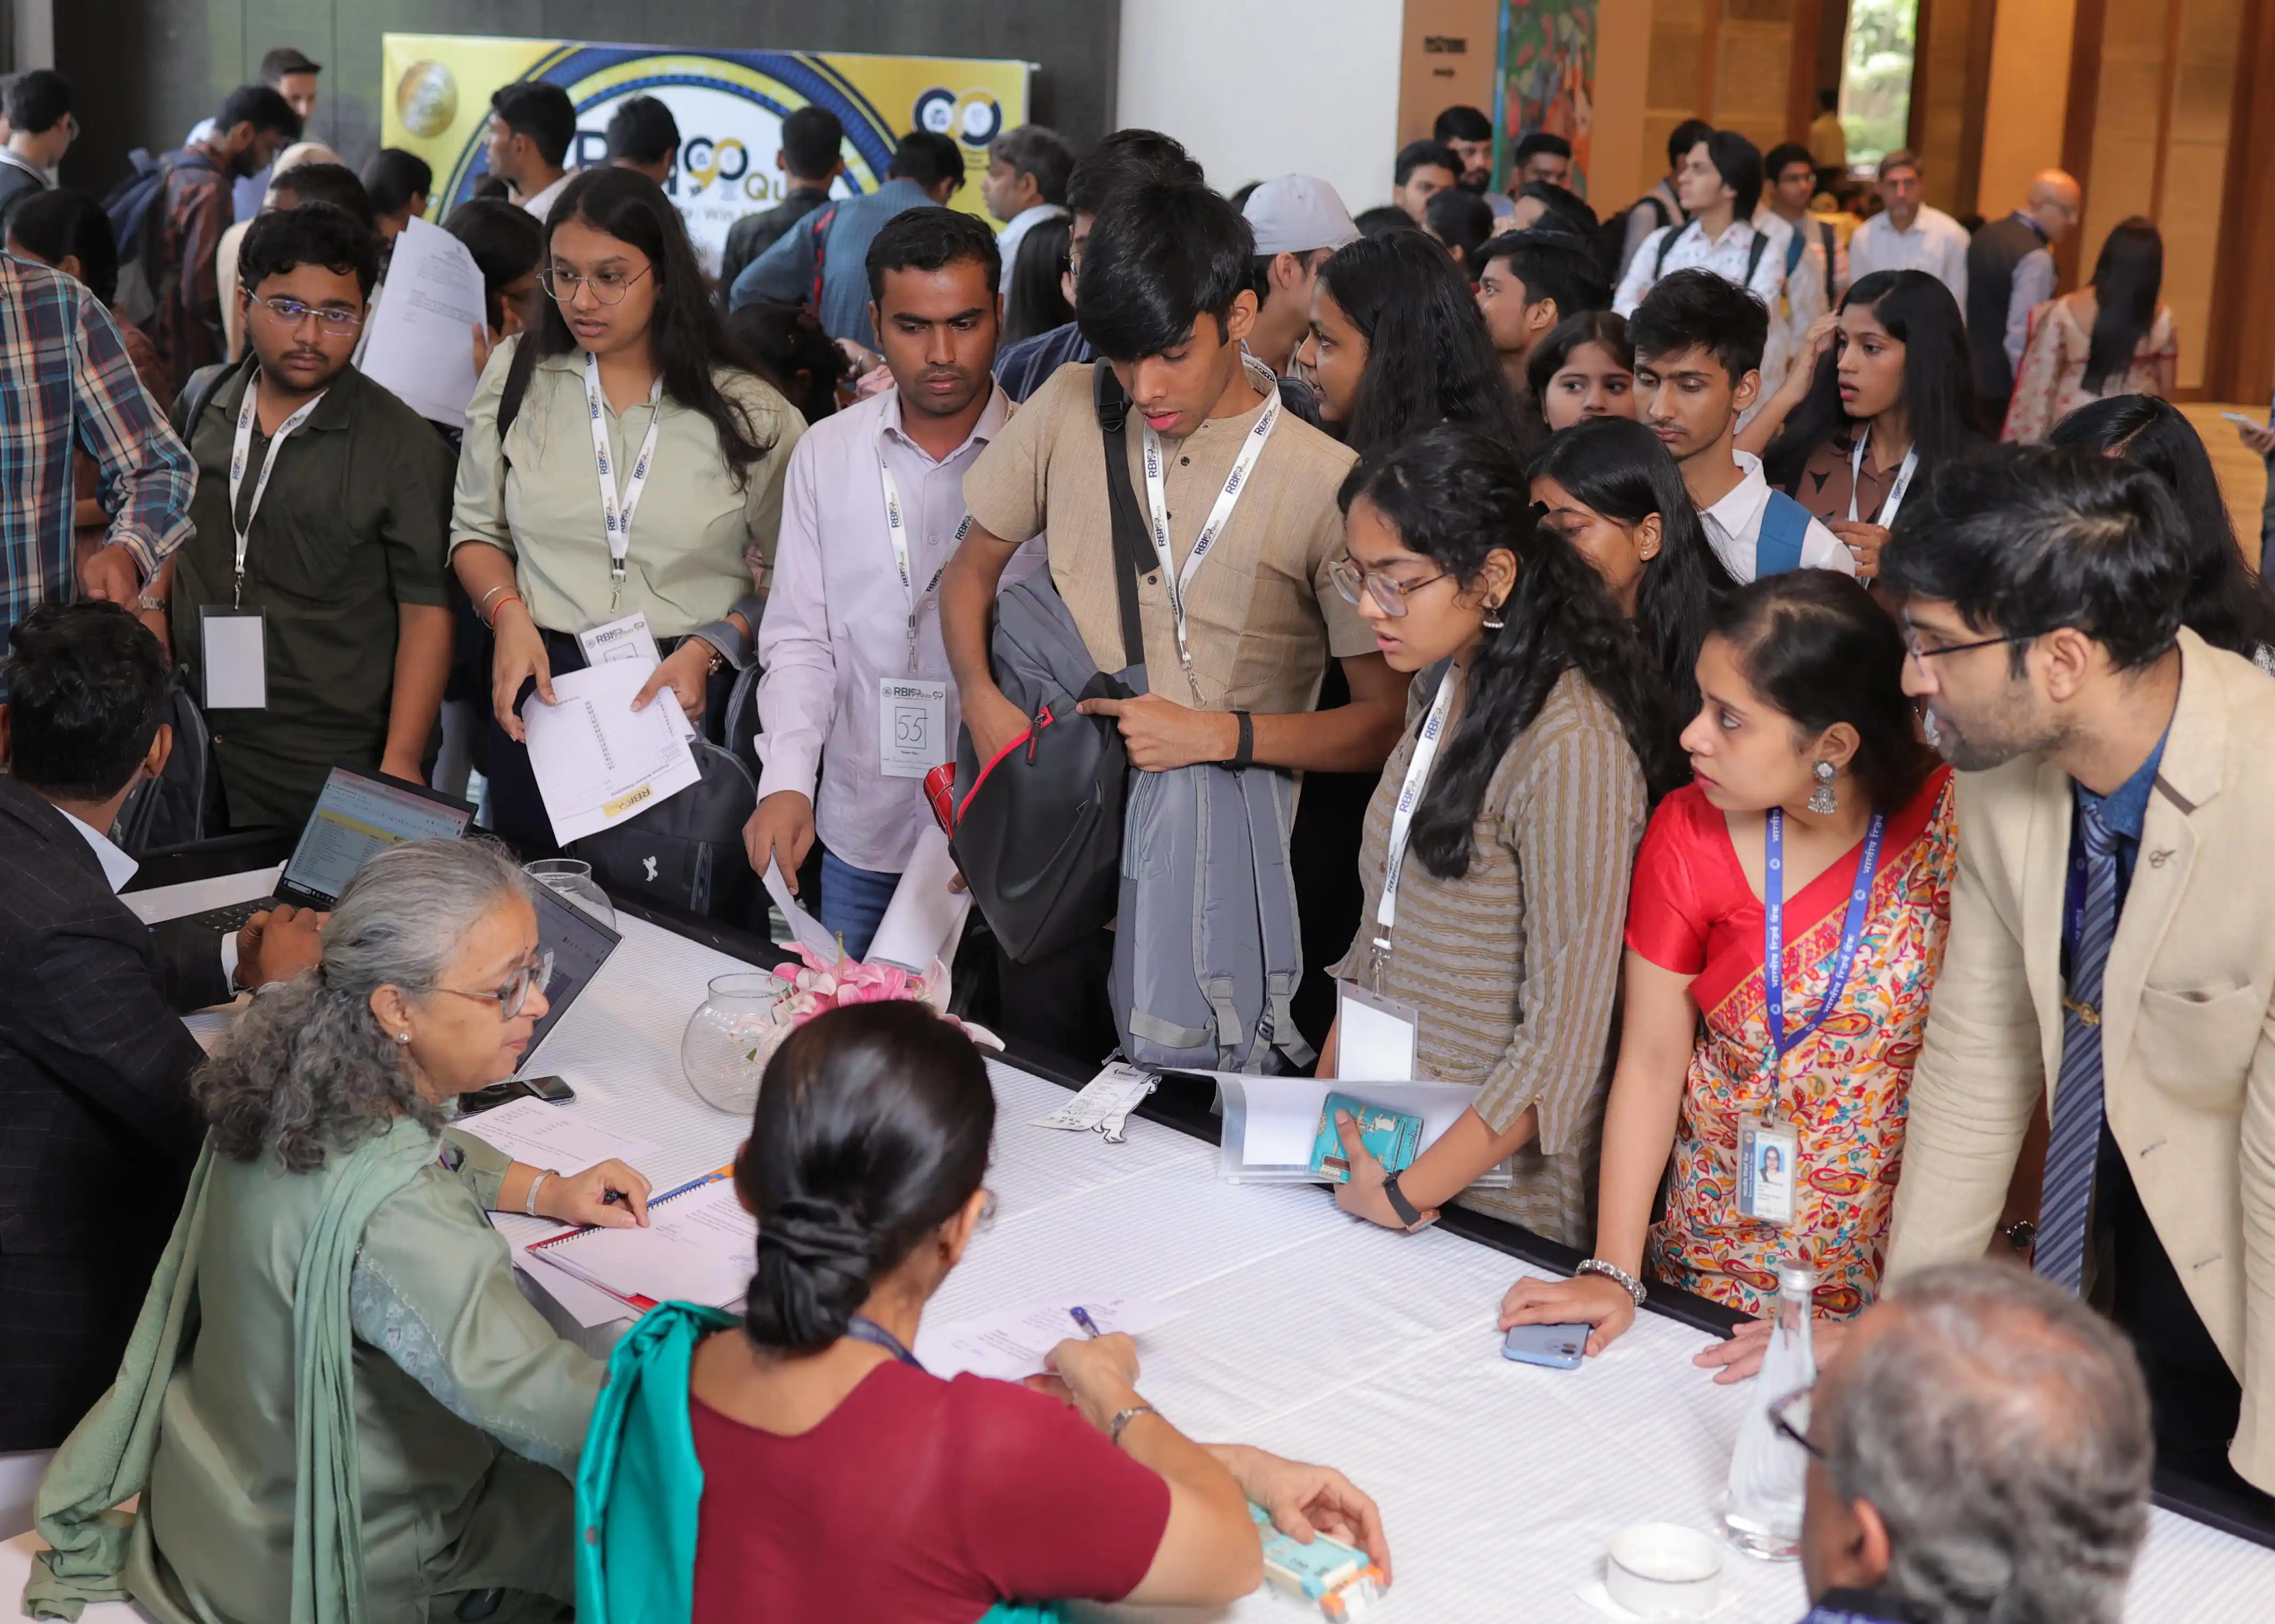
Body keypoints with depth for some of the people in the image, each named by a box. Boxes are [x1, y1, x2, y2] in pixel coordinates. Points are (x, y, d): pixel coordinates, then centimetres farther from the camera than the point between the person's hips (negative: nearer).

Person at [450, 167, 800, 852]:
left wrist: (708, 648, -15)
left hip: (688, 700, -2)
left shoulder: (748, 413, -3)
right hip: (540, 691, 2)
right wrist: (509, 614, -5)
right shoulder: (518, 378, 6)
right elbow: (476, 529, 12)